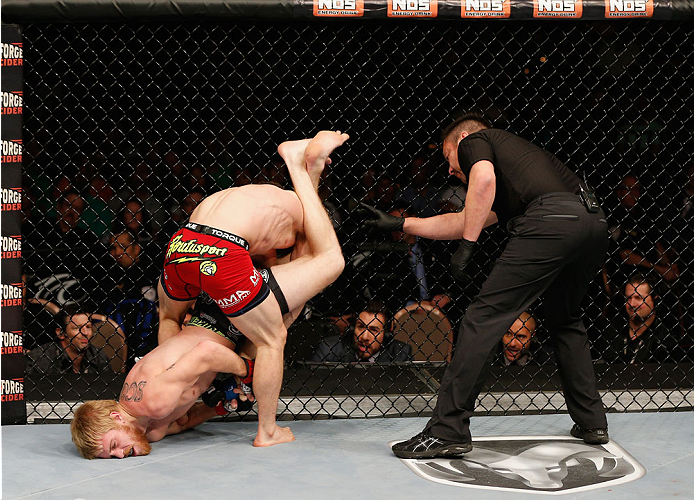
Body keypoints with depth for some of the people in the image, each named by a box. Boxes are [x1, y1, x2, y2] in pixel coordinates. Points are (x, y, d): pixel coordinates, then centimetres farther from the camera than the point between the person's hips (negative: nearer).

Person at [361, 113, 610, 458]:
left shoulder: (473, 140, 20)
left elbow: (484, 178, -6)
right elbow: (462, 222, 46)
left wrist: (467, 245, -5)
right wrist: (400, 224, 55)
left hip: (551, 222, -8)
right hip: (594, 220, 9)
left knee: (483, 319, -5)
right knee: (565, 322, 29)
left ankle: (448, 430, -7)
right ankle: (592, 422, 28)